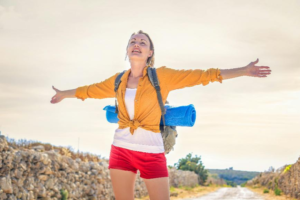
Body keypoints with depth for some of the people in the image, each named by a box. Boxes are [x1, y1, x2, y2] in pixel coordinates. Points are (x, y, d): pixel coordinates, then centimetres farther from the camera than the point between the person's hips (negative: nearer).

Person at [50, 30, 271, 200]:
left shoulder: (162, 76, -3)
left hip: (152, 153, -3)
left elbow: (202, 75, -5)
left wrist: (244, 71, -7)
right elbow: (90, 90, 24)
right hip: (121, 151, 3)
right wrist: (64, 94, 39)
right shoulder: (118, 81, 7)